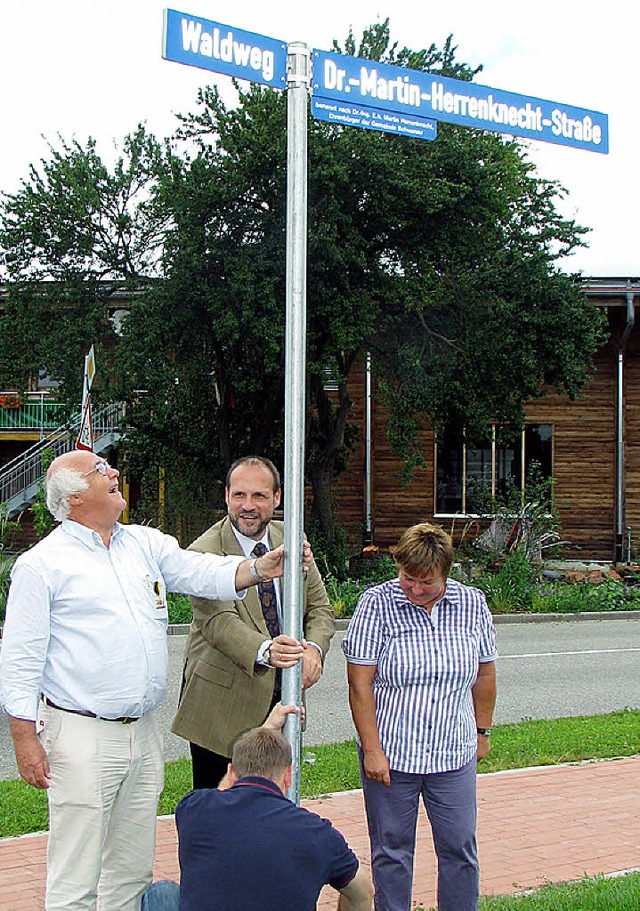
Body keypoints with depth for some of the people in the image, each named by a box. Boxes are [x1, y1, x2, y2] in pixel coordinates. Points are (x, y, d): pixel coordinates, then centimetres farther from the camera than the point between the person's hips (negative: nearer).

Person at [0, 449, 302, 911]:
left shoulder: (144, 543, 12)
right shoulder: (41, 564, -5)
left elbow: (202, 573, 4)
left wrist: (258, 568, -15)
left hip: (143, 732, 6)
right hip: (82, 737, -6)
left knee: (133, 871, 15)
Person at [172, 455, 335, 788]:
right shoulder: (205, 553, -14)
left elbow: (320, 607, 7)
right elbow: (218, 621, -27)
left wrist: (313, 648, -15)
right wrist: (265, 651, -46)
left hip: (282, 697, 5)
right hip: (222, 705, -5)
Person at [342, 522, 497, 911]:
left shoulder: (472, 604, -1)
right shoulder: (377, 603, -9)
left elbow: (485, 672, 13)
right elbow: (360, 684, -9)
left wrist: (482, 733, 18)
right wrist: (372, 750, -12)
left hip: (454, 755, 2)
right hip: (390, 755, -2)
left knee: (460, 849, 7)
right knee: (392, 851, 8)